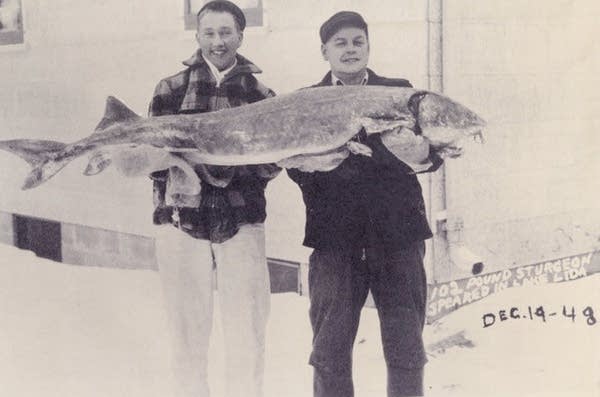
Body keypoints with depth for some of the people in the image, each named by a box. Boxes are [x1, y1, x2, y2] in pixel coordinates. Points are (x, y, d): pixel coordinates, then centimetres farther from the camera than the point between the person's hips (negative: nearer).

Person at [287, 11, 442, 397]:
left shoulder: (399, 91, 12)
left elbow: (430, 154, 3)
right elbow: (298, 168, -3)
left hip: (398, 234, 1)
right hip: (335, 238, -1)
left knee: (407, 350, 4)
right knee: (330, 352, 2)